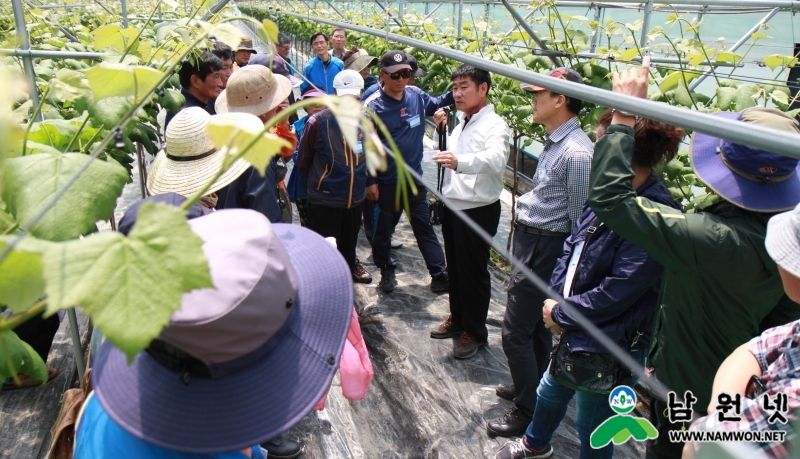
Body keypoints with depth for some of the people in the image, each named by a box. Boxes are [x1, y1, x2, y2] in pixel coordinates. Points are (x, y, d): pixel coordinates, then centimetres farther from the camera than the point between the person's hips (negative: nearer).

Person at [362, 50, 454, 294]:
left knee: (423, 224, 10)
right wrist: (370, 181, -12)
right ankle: (386, 270, 32)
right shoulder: (373, 106, -15)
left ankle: (439, 273, 17)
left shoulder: (416, 95, -1)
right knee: (384, 226, 12)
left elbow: (436, 103, 21)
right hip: (387, 180, -4)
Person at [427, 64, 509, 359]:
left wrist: (460, 161, -54)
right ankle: (457, 318, 37)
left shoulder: (494, 125, -16)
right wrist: (441, 129, 7)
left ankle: (475, 332, 20)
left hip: (479, 210, -8)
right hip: (452, 205, 8)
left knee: (473, 271, 4)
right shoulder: (461, 122, 12)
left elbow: (495, 159, -36)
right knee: (454, 266, 19)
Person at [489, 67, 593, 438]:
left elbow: (580, 221, -20)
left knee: (516, 333, -1)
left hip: (543, 248, -10)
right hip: (529, 240, 10)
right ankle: (533, 388, 40)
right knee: (535, 326, 22)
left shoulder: (575, 153, -22)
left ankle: (527, 411, 16)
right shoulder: (555, 142, 8)